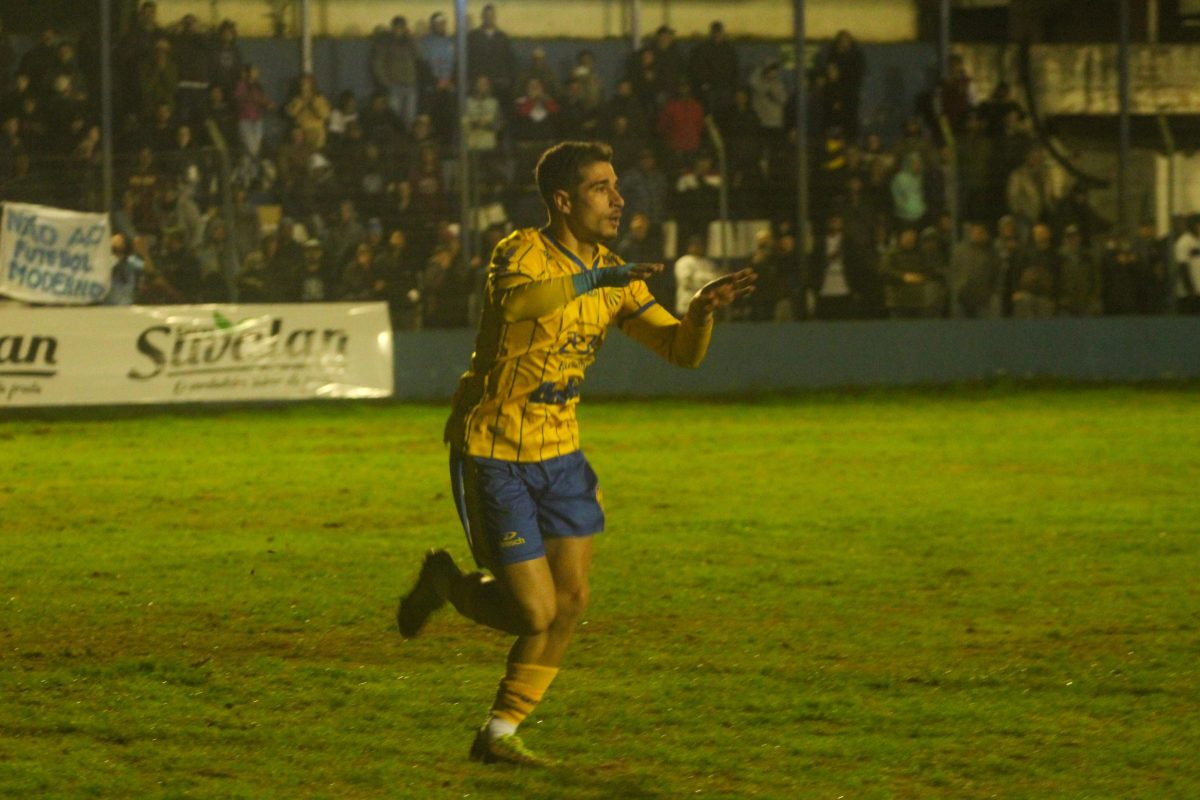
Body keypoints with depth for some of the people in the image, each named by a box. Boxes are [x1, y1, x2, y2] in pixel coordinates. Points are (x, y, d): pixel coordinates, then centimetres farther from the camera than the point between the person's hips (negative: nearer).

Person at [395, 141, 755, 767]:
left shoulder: (613, 275, 4)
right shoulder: (523, 253, -18)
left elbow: (682, 351, 2)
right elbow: (516, 301, -43)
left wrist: (703, 310, -18)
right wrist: (592, 279, -52)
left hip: (558, 451, 7)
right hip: (493, 453, -7)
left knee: (571, 600, 4)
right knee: (535, 613, -9)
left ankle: (500, 733, 18)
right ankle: (445, 583, 22)